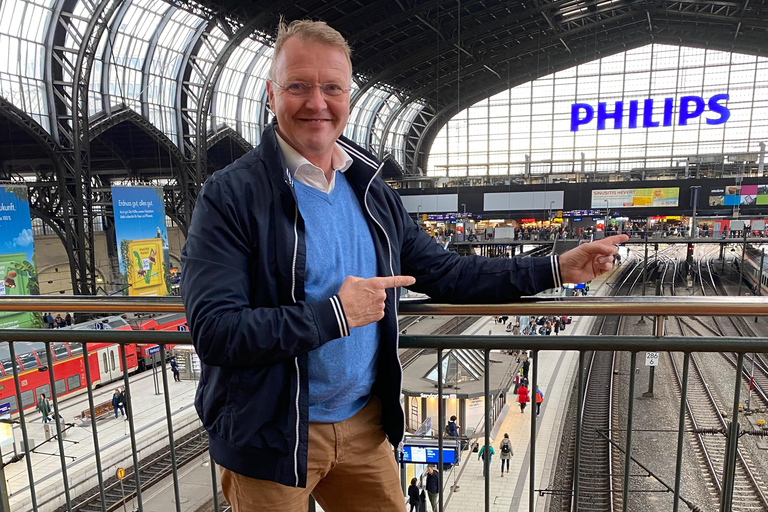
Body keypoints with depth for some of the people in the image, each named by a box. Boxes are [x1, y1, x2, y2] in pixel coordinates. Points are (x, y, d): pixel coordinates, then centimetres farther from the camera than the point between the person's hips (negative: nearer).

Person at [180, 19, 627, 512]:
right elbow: (214, 331, -22)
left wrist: (556, 269, 3)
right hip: (272, 440, -5)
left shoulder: (371, 190, 3)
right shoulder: (231, 195, -16)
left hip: (365, 422, 5)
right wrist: (335, 314, -25)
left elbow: (442, 272, 6)